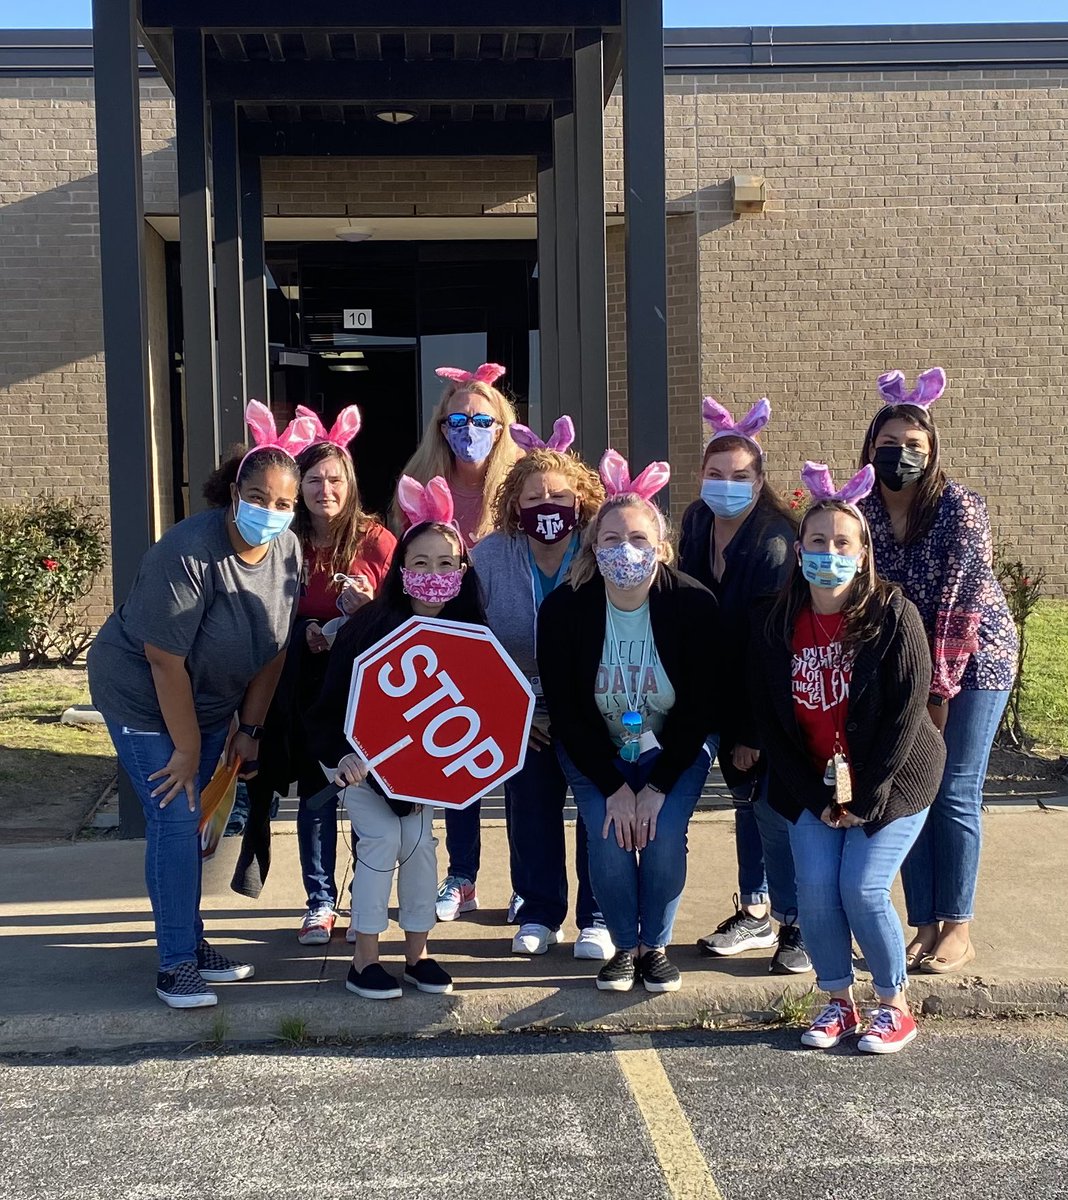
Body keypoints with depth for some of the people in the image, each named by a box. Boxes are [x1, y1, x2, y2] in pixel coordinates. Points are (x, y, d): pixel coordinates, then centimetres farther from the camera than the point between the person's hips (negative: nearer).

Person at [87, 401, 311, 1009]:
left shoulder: (288, 551, -10)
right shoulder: (189, 553, -30)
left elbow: (275, 648, -2)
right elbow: (166, 662, -26)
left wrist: (249, 729, -2)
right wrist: (187, 750, -19)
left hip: (209, 700, 6)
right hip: (143, 697, -6)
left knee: (190, 818, 13)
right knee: (175, 818, -9)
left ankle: (193, 944, 25)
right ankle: (176, 965, 1)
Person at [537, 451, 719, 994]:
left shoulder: (693, 604, -19)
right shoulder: (563, 609, -18)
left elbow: (701, 706, -14)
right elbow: (564, 710, -13)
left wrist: (658, 787, -17)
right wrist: (613, 787, -17)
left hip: (675, 747, 0)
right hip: (594, 751, 1)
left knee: (665, 837, -19)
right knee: (609, 841, -18)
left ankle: (656, 945, 6)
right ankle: (625, 946, 7)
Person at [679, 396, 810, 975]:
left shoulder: (775, 543, -23)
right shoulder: (696, 522, -1)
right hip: (724, 692, 7)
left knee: (773, 807, -5)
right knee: (744, 797, 15)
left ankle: (798, 924, 11)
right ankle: (755, 913, 28)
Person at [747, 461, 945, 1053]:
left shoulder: (892, 615, -14)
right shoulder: (773, 624, -5)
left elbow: (907, 711, -15)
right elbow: (767, 719, -2)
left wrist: (865, 798, -16)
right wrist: (818, 797, -7)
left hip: (893, 779, -3)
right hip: (813, 785, 3)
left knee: (862, 889, -13)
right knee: (814, 889, -9)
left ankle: (895, 1006, 11)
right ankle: (839, 1001, 14)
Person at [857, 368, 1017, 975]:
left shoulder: (960, 508, -18)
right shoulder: (862, 509, -4)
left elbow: (961, 604, -19)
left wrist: (939, 690, -18)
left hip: (973, 659, -4)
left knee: (956, 792, -2)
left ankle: (958, 930, 10)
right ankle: (924, 927, 14)